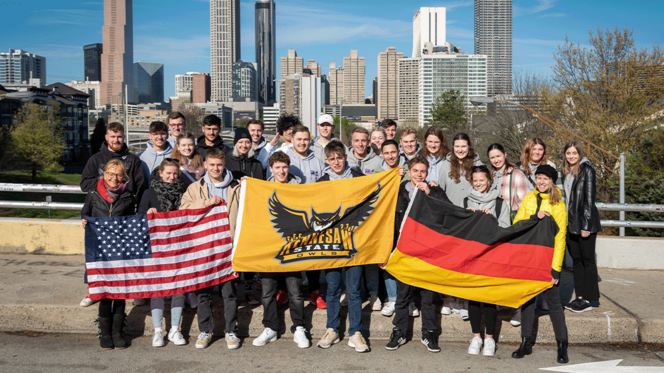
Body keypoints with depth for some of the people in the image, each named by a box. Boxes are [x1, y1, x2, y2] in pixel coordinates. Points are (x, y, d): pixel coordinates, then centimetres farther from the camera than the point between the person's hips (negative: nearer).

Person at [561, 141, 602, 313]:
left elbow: (589, 198, -11)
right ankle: (579, 296, 17)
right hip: (570, 223, 7)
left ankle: (588, 299, 4)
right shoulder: (566, 172, 14)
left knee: (588, 260, -1)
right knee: (576, 260, 10)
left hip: (584, 223, -7)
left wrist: (586, 225, -15)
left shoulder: (587, 170, -7)